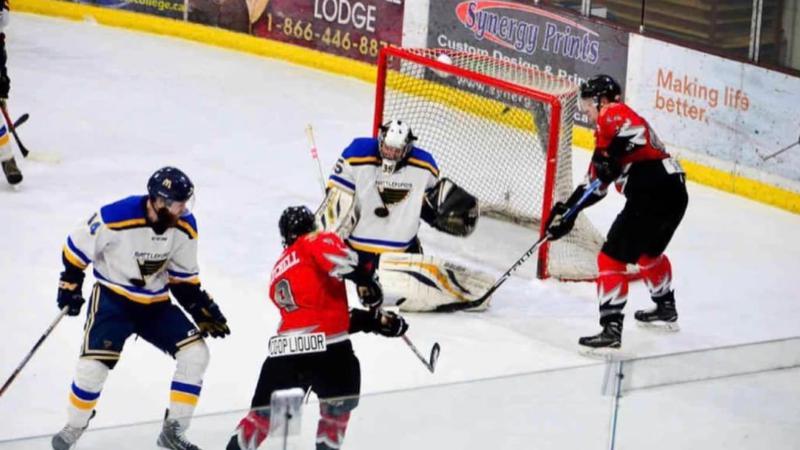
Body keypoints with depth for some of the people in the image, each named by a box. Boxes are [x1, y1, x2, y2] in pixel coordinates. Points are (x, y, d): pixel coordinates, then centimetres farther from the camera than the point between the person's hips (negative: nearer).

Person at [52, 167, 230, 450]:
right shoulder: (116, 218, -25)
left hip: (156, 304, 5)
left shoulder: (184, 227, -8)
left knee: (195, 353, -10)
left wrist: (204, 311, -1)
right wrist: (70, 287, -7)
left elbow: (183, 278, 6)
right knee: (94, 364, -19)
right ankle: (74, 427, 9)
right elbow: (77, 246, -10)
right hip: (113, 299, -5)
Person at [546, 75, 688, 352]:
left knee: (612, 258, -8)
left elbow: (634, 130, -27)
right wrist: (567, 210, 24)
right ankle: (666, 309, 49)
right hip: (674, 193, 11)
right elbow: (595, 183, 29)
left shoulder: (615, 114, -1)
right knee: (648, 252, 34)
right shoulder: (609, 127, 29)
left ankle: (611, 329, -14)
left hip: (652, 194, -11)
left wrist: (610, 154, -29)